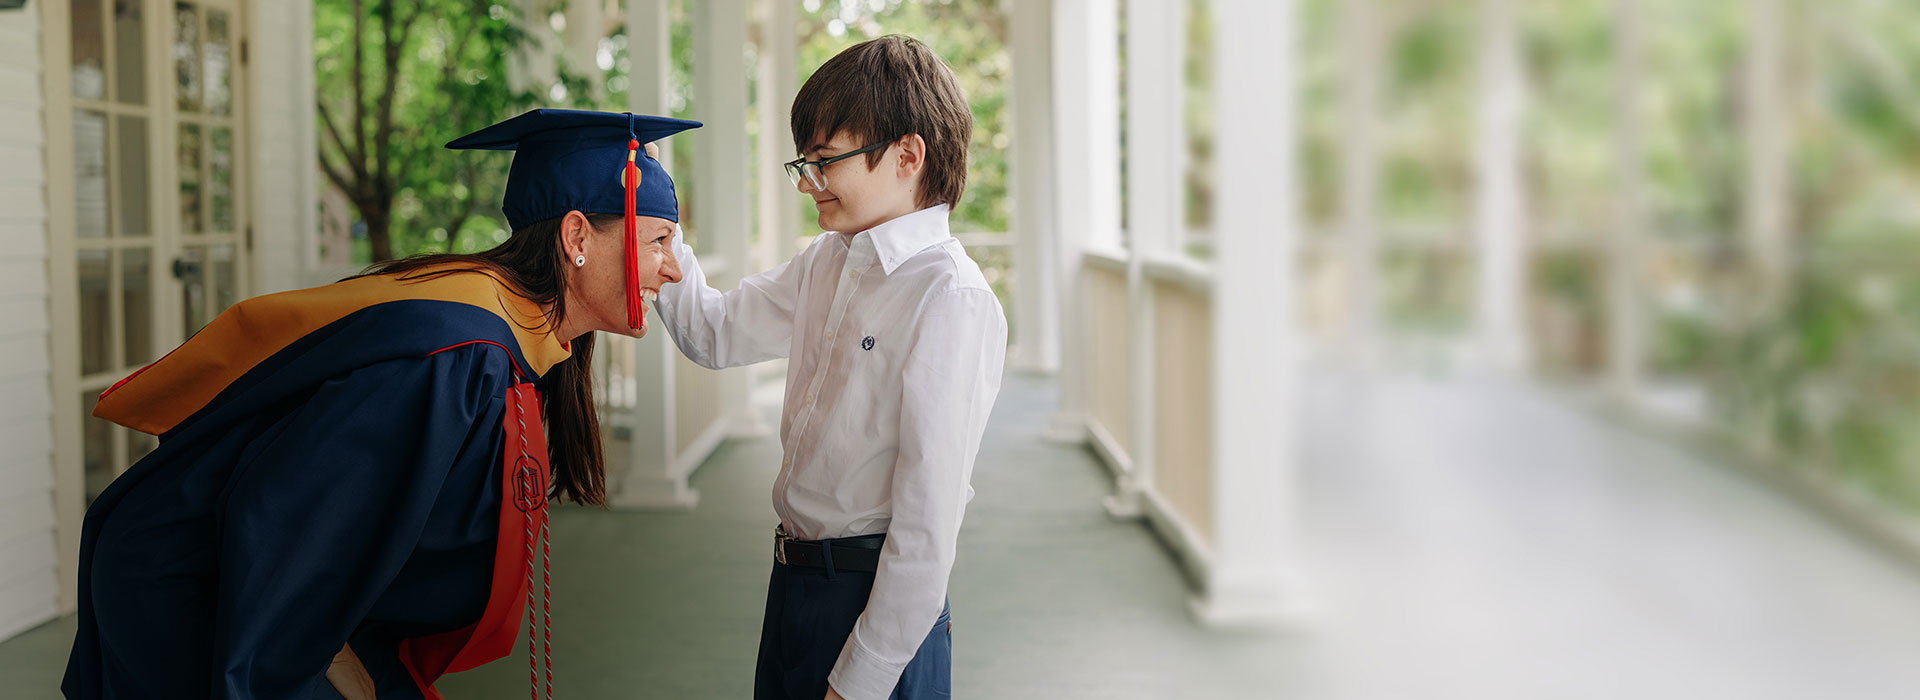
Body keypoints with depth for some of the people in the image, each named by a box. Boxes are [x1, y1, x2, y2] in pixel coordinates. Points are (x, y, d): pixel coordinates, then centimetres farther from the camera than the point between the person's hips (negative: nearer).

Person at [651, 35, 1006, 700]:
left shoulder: (950, 300, -20)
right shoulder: (827, 261, 7)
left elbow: (928, 521, -22)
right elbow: (714, 334, 20)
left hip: (876, 599, -8)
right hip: (793, 585, 8)